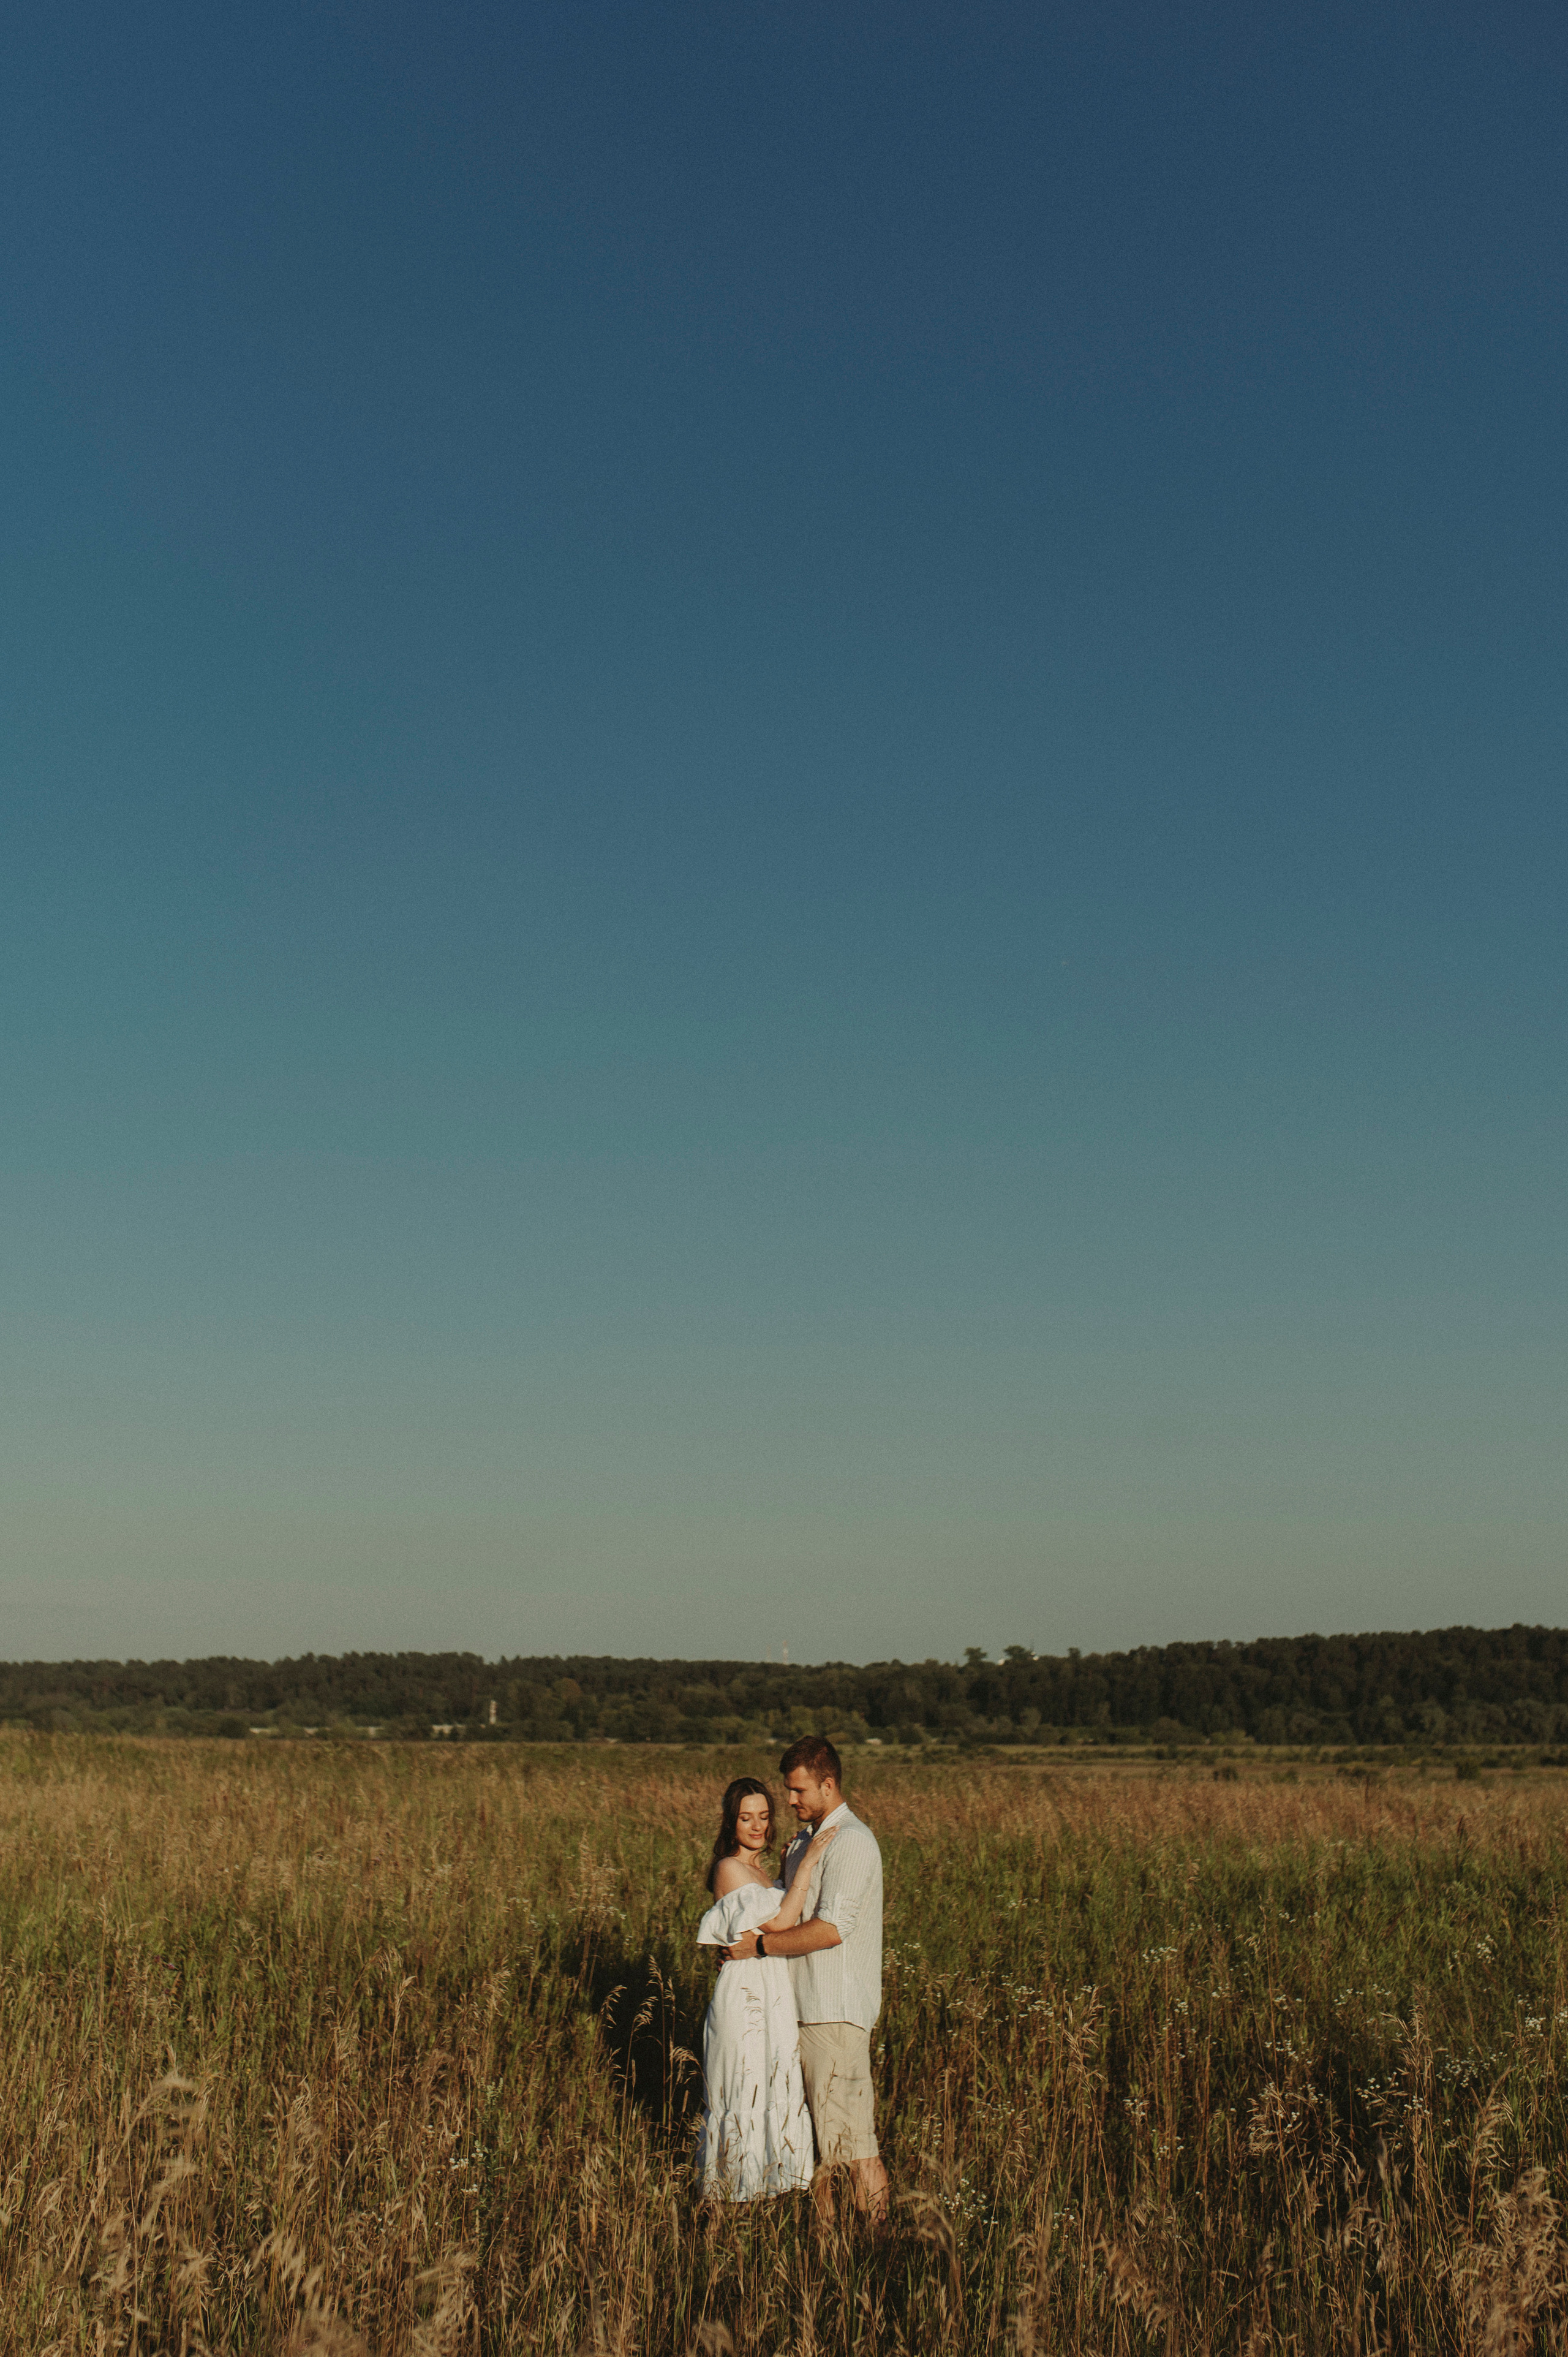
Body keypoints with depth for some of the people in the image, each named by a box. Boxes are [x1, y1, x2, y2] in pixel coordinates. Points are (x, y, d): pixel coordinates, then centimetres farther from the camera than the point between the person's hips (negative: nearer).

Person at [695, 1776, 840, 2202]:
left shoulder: (761, 1871, 14)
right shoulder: (730, 1869, -14)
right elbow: (779, 1924, -22)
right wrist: (806, 1866, -22)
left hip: (773, 2000, 9)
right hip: (746, 1997, -9)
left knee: (773, 2097, 12)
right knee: (746, 2097, -2)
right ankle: (735, 2193, 8)